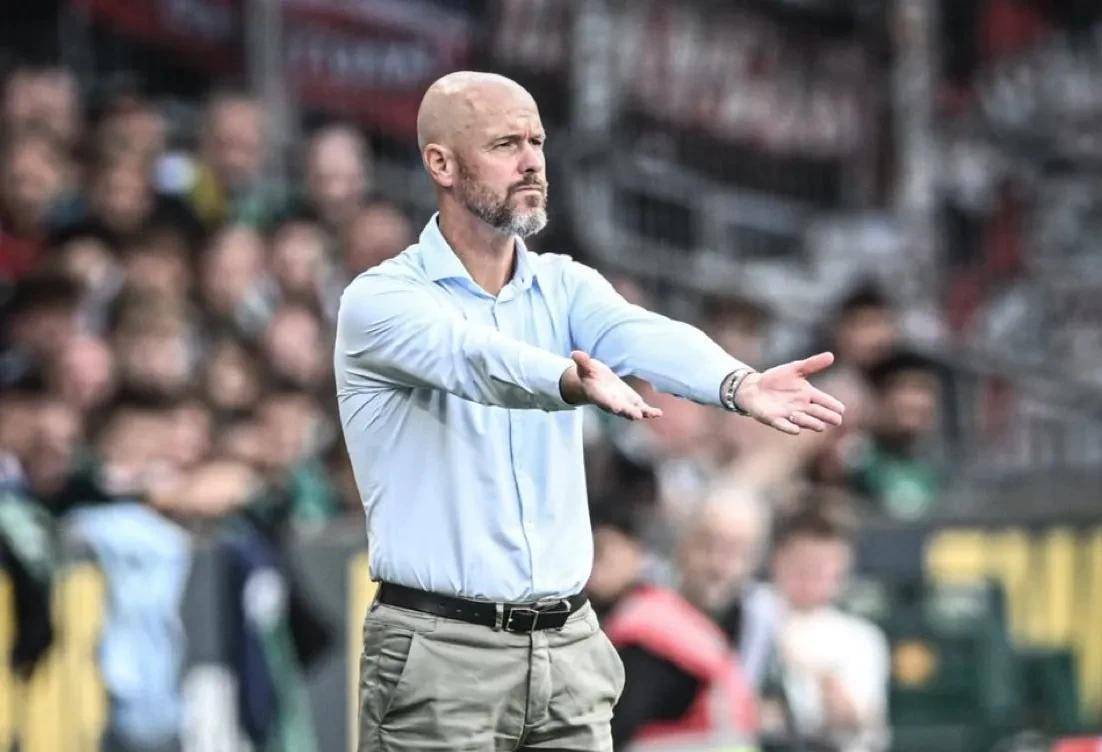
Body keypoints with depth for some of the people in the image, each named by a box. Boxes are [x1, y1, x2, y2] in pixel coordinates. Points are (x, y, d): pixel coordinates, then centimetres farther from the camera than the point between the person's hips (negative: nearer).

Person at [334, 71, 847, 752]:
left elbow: (642, 337, -13)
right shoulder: (380, 300, -7)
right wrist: (576, 382, -49)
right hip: (441, 658, -5)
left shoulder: (564, 287, 9)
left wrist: (740, 385, -35)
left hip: (570, 646, 5)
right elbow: (473, 358, -28)